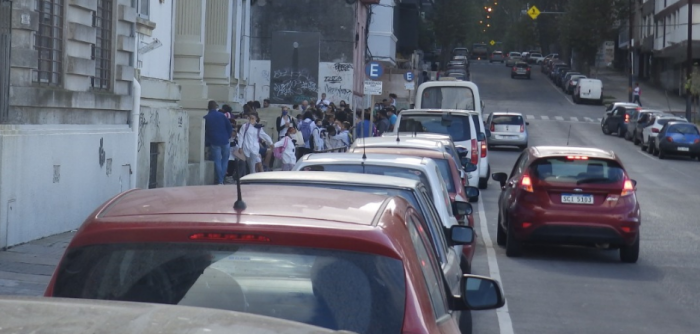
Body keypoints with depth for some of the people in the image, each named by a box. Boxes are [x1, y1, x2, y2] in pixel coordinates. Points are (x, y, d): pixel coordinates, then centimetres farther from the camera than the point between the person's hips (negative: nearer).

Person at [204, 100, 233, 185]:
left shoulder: (206, 118, 4)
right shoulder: (222, 115, 5)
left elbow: (204, 131, 6)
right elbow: (230, 127, 3)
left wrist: (206, 143, 13)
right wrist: (227, 137, 12)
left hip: (214, 143, -1)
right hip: (224, 141, 1)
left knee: (217, 162, 0)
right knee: (225, 160, 13)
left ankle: (220, 181, -6)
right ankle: (222, 179, 7)